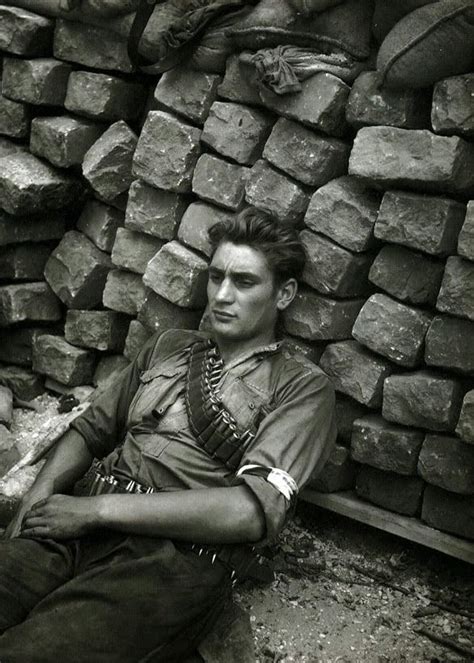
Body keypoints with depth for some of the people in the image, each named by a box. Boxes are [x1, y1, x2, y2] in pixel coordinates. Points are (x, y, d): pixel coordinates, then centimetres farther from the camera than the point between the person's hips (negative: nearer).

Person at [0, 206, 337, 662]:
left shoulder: (302, 386, 4)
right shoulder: (168, 347, 22)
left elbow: (254, 510, -11)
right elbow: (91, 428, 24)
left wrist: (97, 508, -11)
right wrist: (41, 492, 1)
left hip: (181, 555, -5)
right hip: (82, 530, 5)